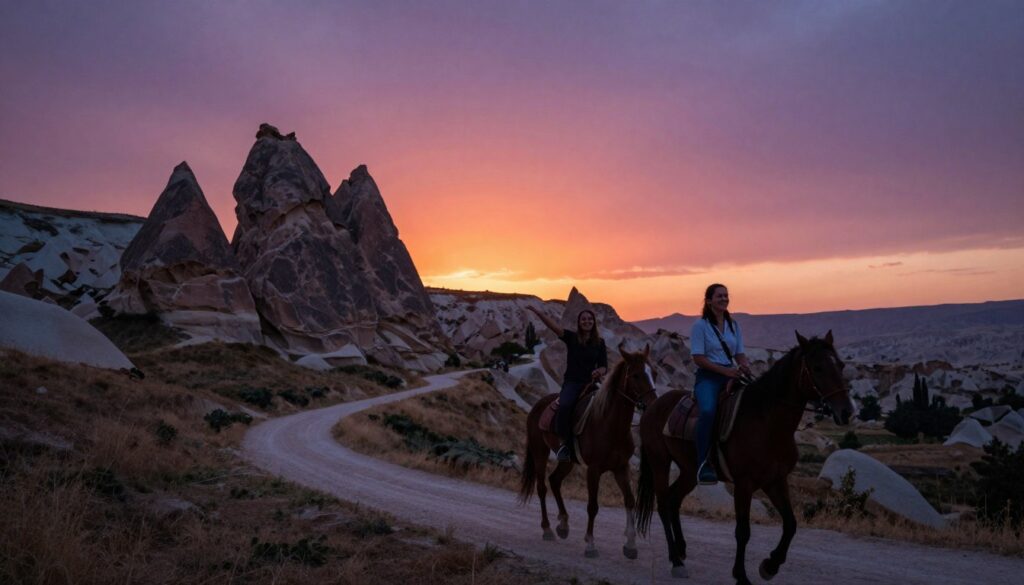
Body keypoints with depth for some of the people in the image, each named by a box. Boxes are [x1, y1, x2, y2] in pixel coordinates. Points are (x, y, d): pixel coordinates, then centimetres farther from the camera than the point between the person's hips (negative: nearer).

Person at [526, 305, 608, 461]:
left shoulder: (599, 342, 10)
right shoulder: (571, 337, 4)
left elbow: (604, 366, 9)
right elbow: (554, 327, -11)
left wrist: (599, 371, -16)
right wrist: (538, 313, -25)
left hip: (591, 382, 2)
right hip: (572, 382, -2)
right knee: (564, 406, -32)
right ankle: (565, 443, -18)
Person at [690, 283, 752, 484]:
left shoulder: (734, 326, 15)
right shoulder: (700, 326, -3)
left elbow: (739, 354, 16)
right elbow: (699, 358, -10)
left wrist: (745, 365, -8)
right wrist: (725, 370, -18)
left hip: (731, 374, 6)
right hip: (708, 376, -6)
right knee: (708, 410, -34)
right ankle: (703, 465, -30)